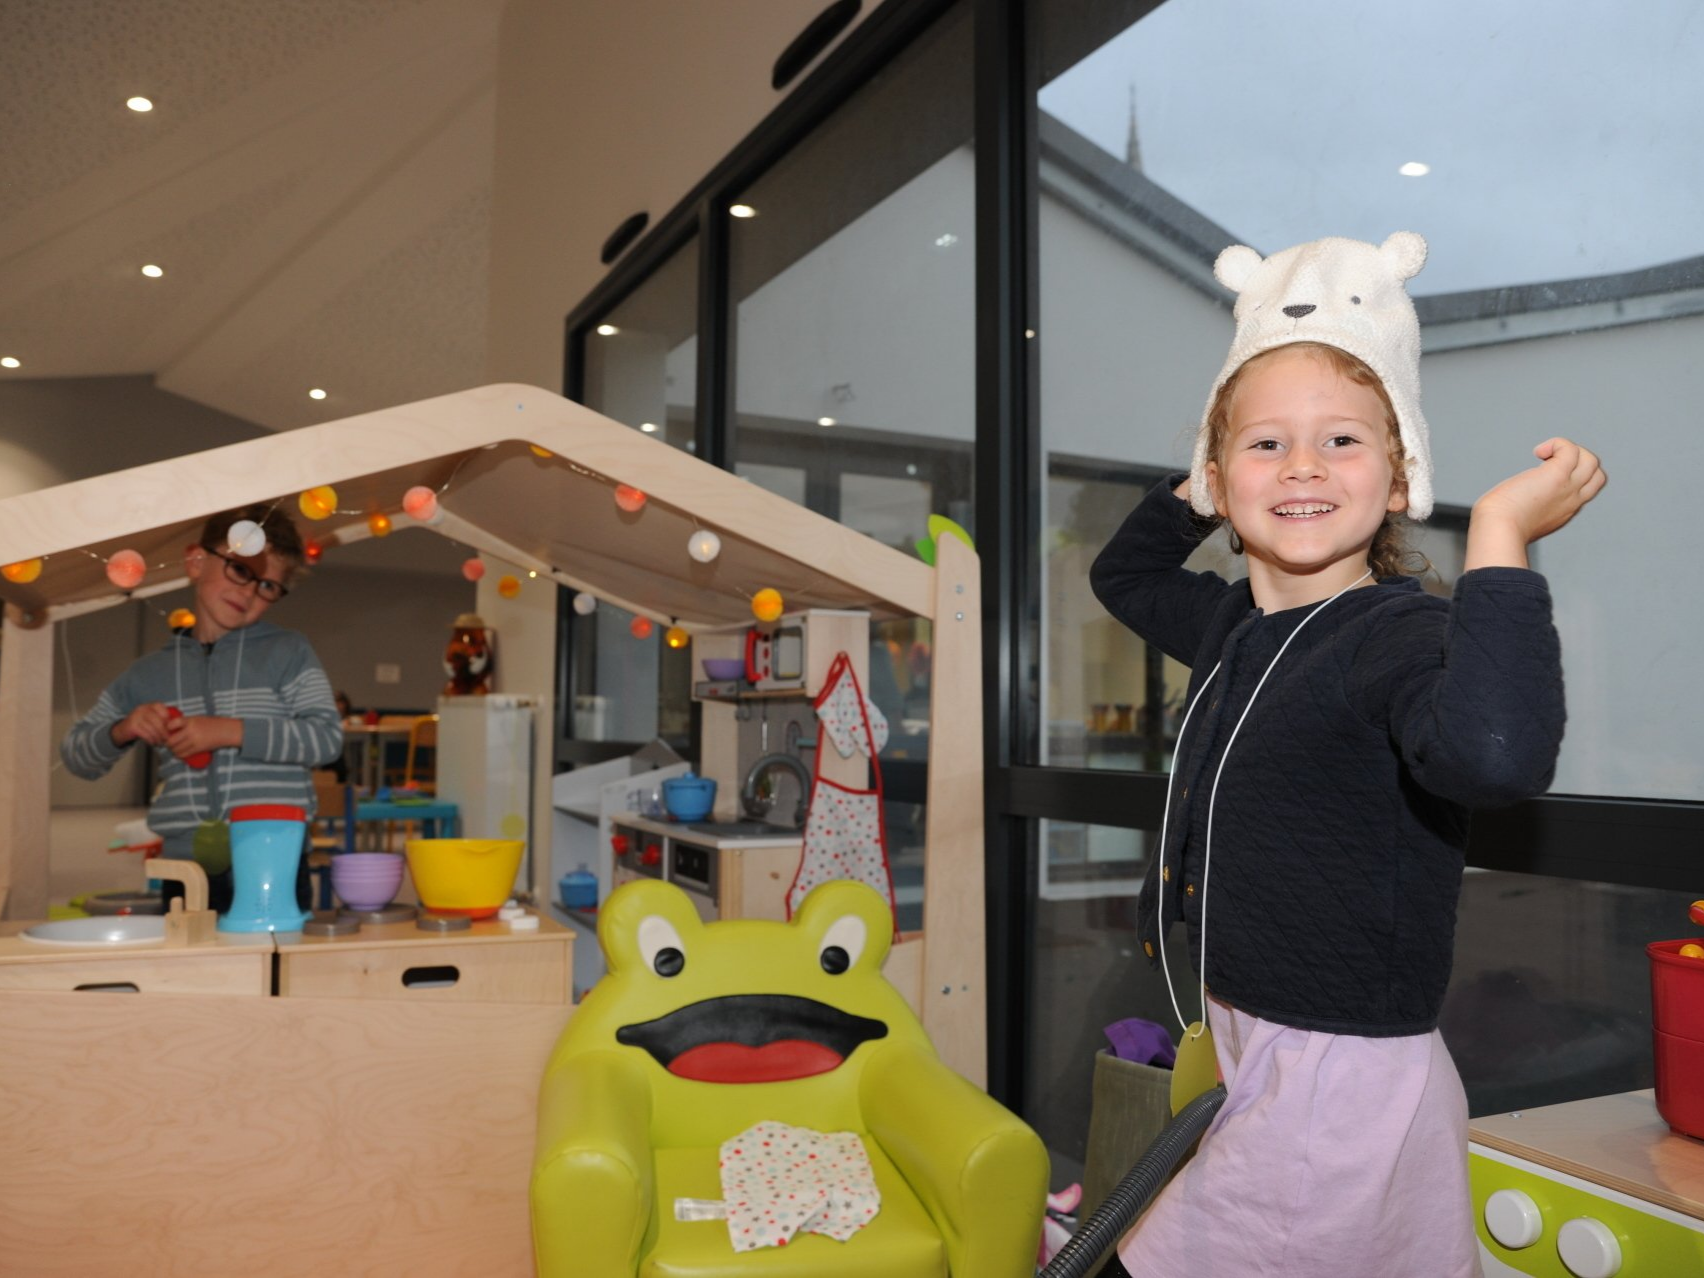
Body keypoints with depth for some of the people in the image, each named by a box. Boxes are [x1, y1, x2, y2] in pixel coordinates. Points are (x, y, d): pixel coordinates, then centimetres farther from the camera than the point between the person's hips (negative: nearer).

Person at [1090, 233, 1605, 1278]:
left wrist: (1502, 539, -36)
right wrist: (1199, 486, 13)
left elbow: (1491, 753, -42)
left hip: (1348, 1077, -8)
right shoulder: (1233, 623, 4)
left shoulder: (1407, 634, -20)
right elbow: (1123, 572, 24)